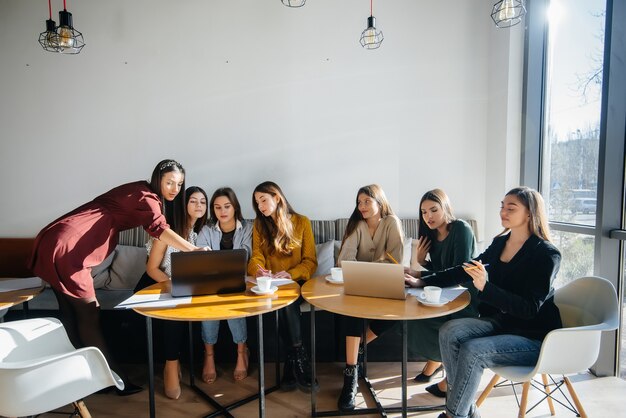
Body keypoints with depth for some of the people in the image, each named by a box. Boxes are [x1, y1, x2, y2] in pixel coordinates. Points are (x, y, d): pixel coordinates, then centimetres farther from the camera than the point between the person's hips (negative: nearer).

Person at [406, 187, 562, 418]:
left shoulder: (546, 254, -14)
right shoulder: (500, 243, 4)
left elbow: (529, 309, -21)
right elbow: (464, 271, 12)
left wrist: (485, 287, -34)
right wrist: (422, 281, 6)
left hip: (533, 335, -6)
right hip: (500, 321, 7)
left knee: (472, 351, -26)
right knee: (449, 332, -15)